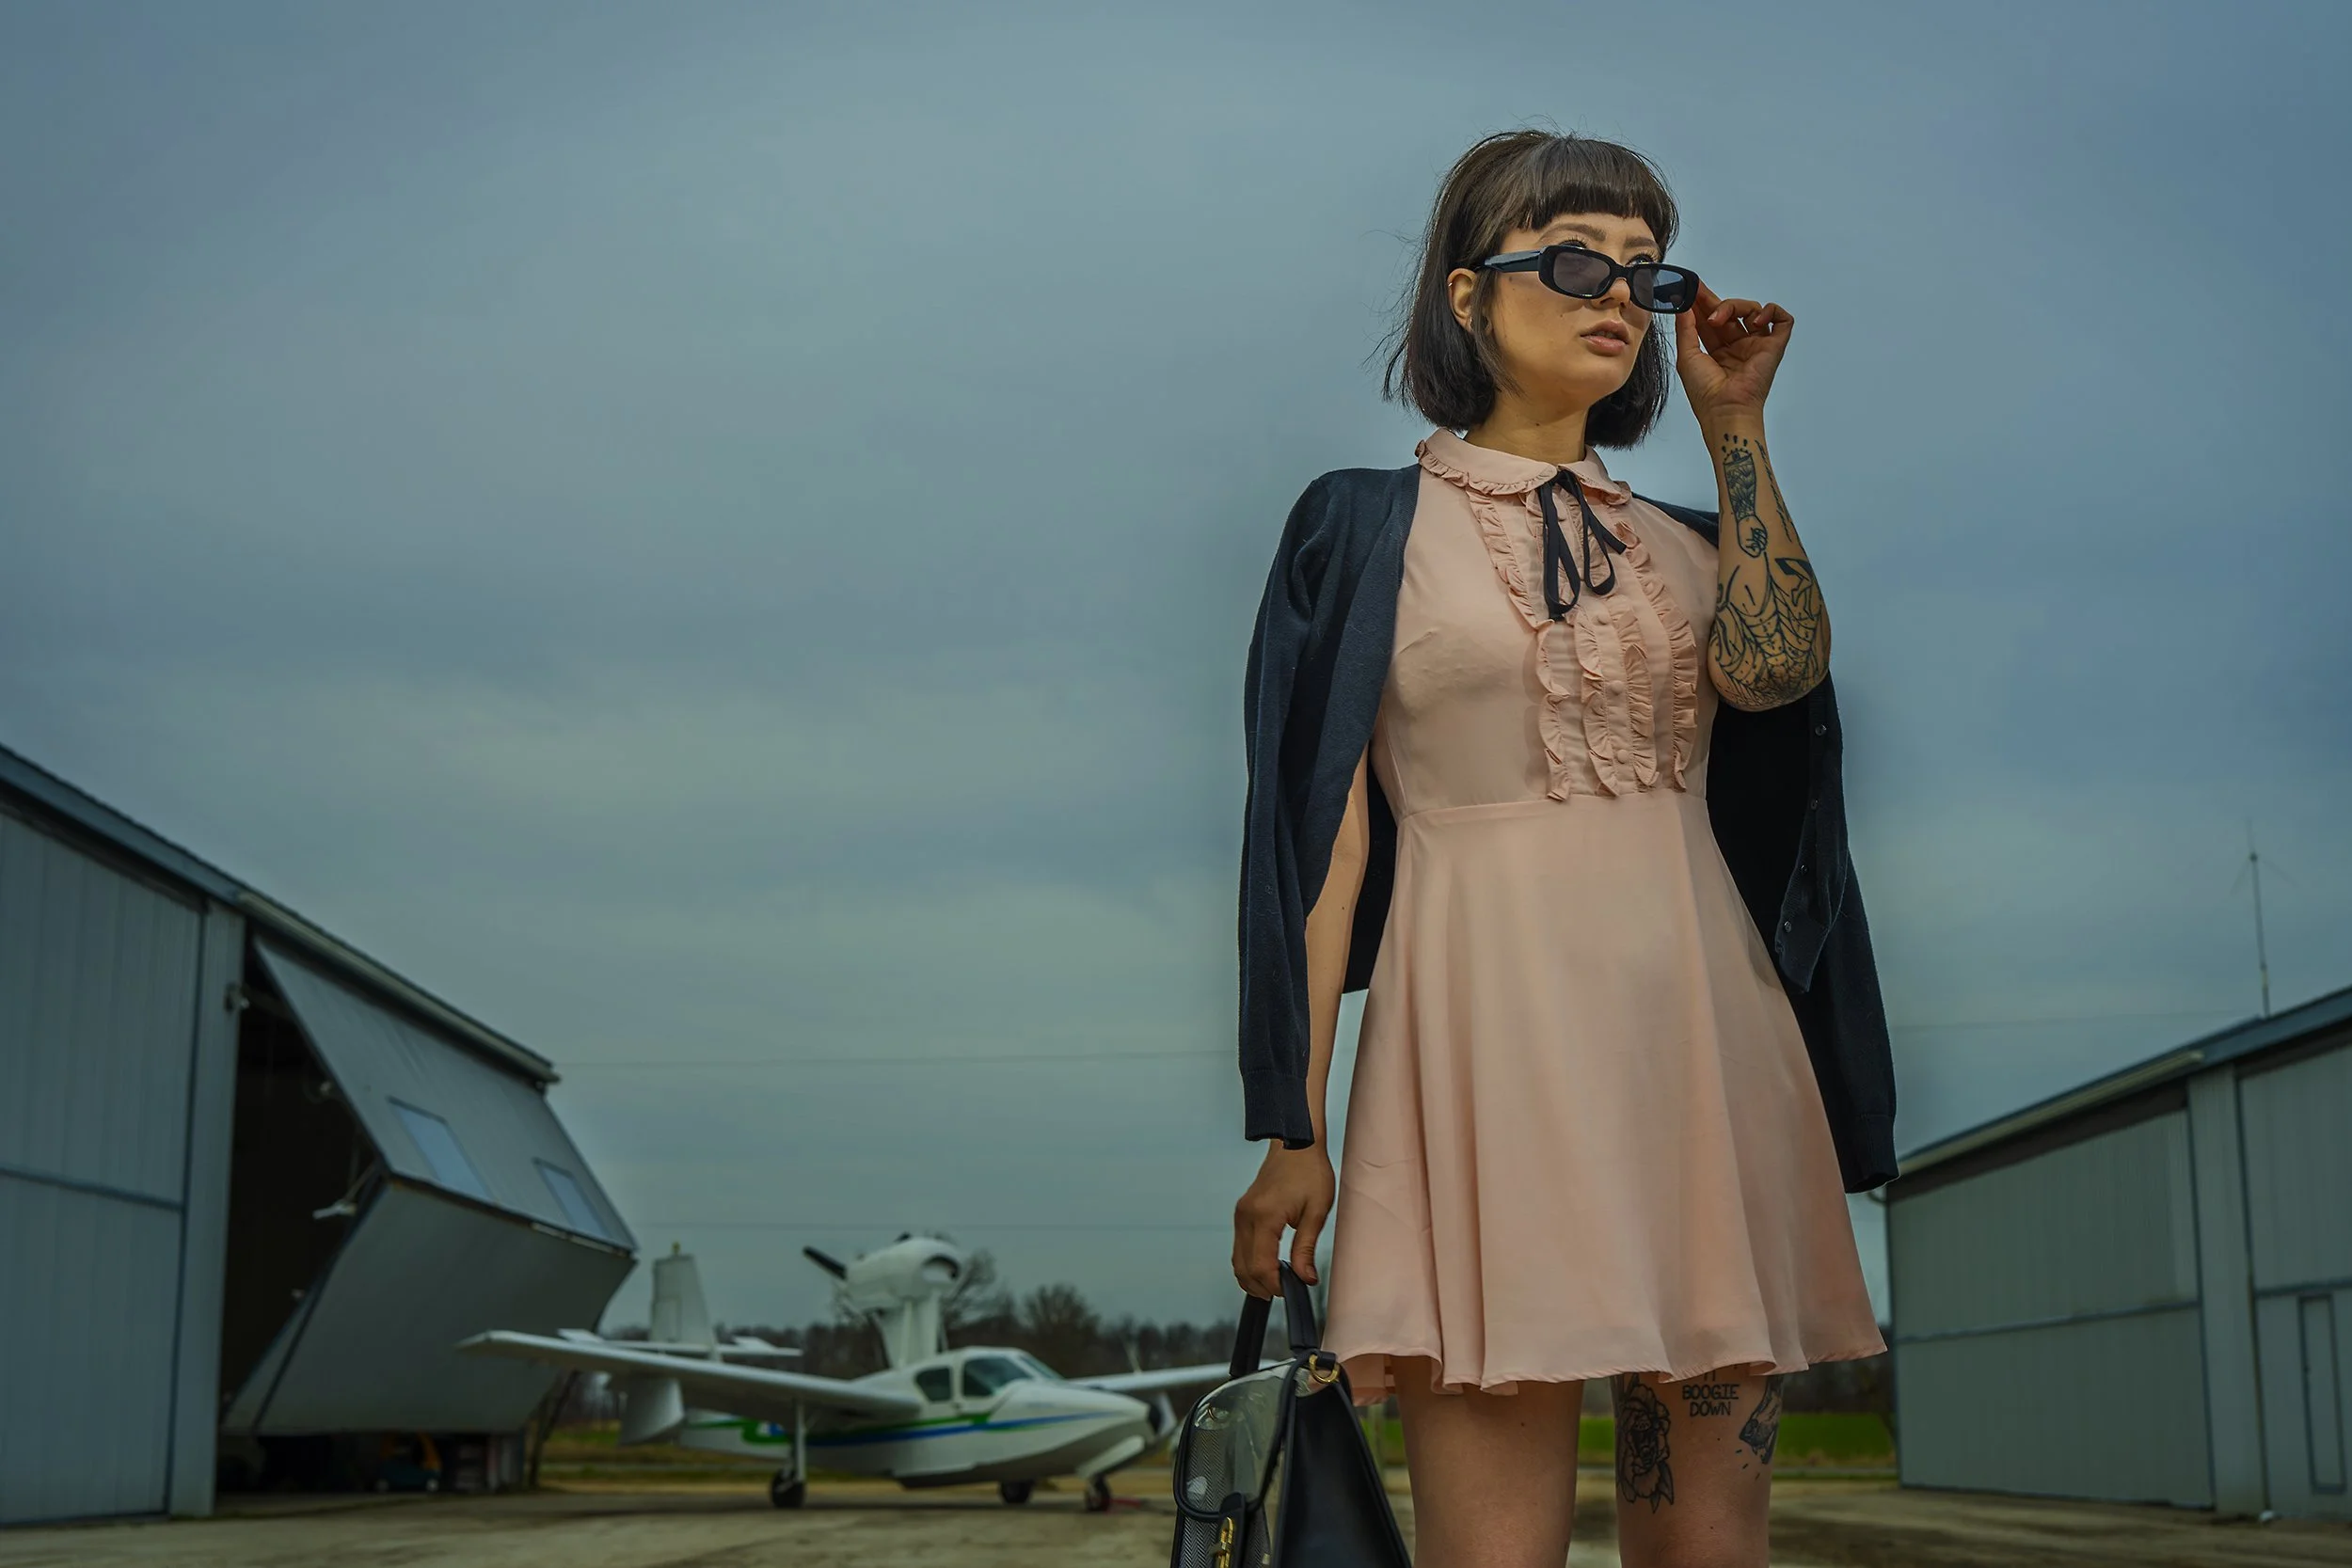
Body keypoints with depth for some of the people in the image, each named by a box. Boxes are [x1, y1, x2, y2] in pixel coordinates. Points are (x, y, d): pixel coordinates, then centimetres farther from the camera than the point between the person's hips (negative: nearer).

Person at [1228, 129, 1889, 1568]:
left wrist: (1734, 423, 2)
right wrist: (1293, 1127, -7)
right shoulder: (1373, 526, 6)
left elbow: (1776, 669, -5)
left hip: (1701, 1031, 5)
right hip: (1494, 1032, -4)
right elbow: (1321, 827, -1)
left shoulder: (1681, 536, 18)